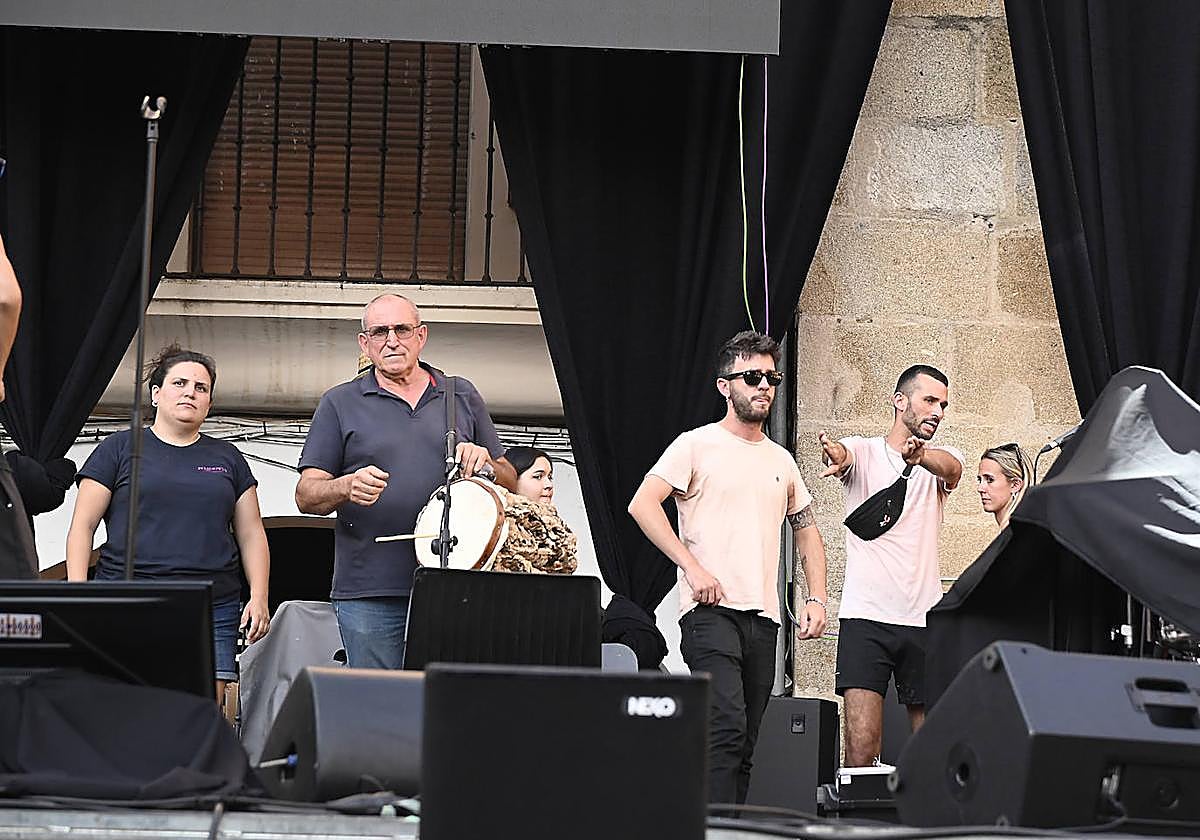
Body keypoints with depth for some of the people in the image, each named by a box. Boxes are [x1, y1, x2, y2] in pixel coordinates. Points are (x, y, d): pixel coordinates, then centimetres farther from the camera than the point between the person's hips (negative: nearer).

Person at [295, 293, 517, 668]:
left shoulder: (462, 396, 15)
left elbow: (510, 484, 19)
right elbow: (306, 495, 3)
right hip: (369, 594, -2)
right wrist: (347, 487, -18)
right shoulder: (340, 403, 9)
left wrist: (486, 464, -4)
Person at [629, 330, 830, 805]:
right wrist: (692, 567, -15)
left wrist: (816, 598, 12)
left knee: (743, 747, 6)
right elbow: (642, 505, -10)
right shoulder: (697, 445, 0)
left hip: (764, 617, 7)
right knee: (727, 726, -21)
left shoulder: (781, 460, 19)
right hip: (710, 609, -6)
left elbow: (807, 532, 26)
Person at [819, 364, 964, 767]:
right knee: (861, 745, -13)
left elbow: (950, 466, -12)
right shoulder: (864, 451, 6)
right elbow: (842, 453, -19)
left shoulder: (941, 460, 13)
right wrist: (836, 454, -45)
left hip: (925, 621, 3)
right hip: (866, 616, -3)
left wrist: (919, 454, -37)